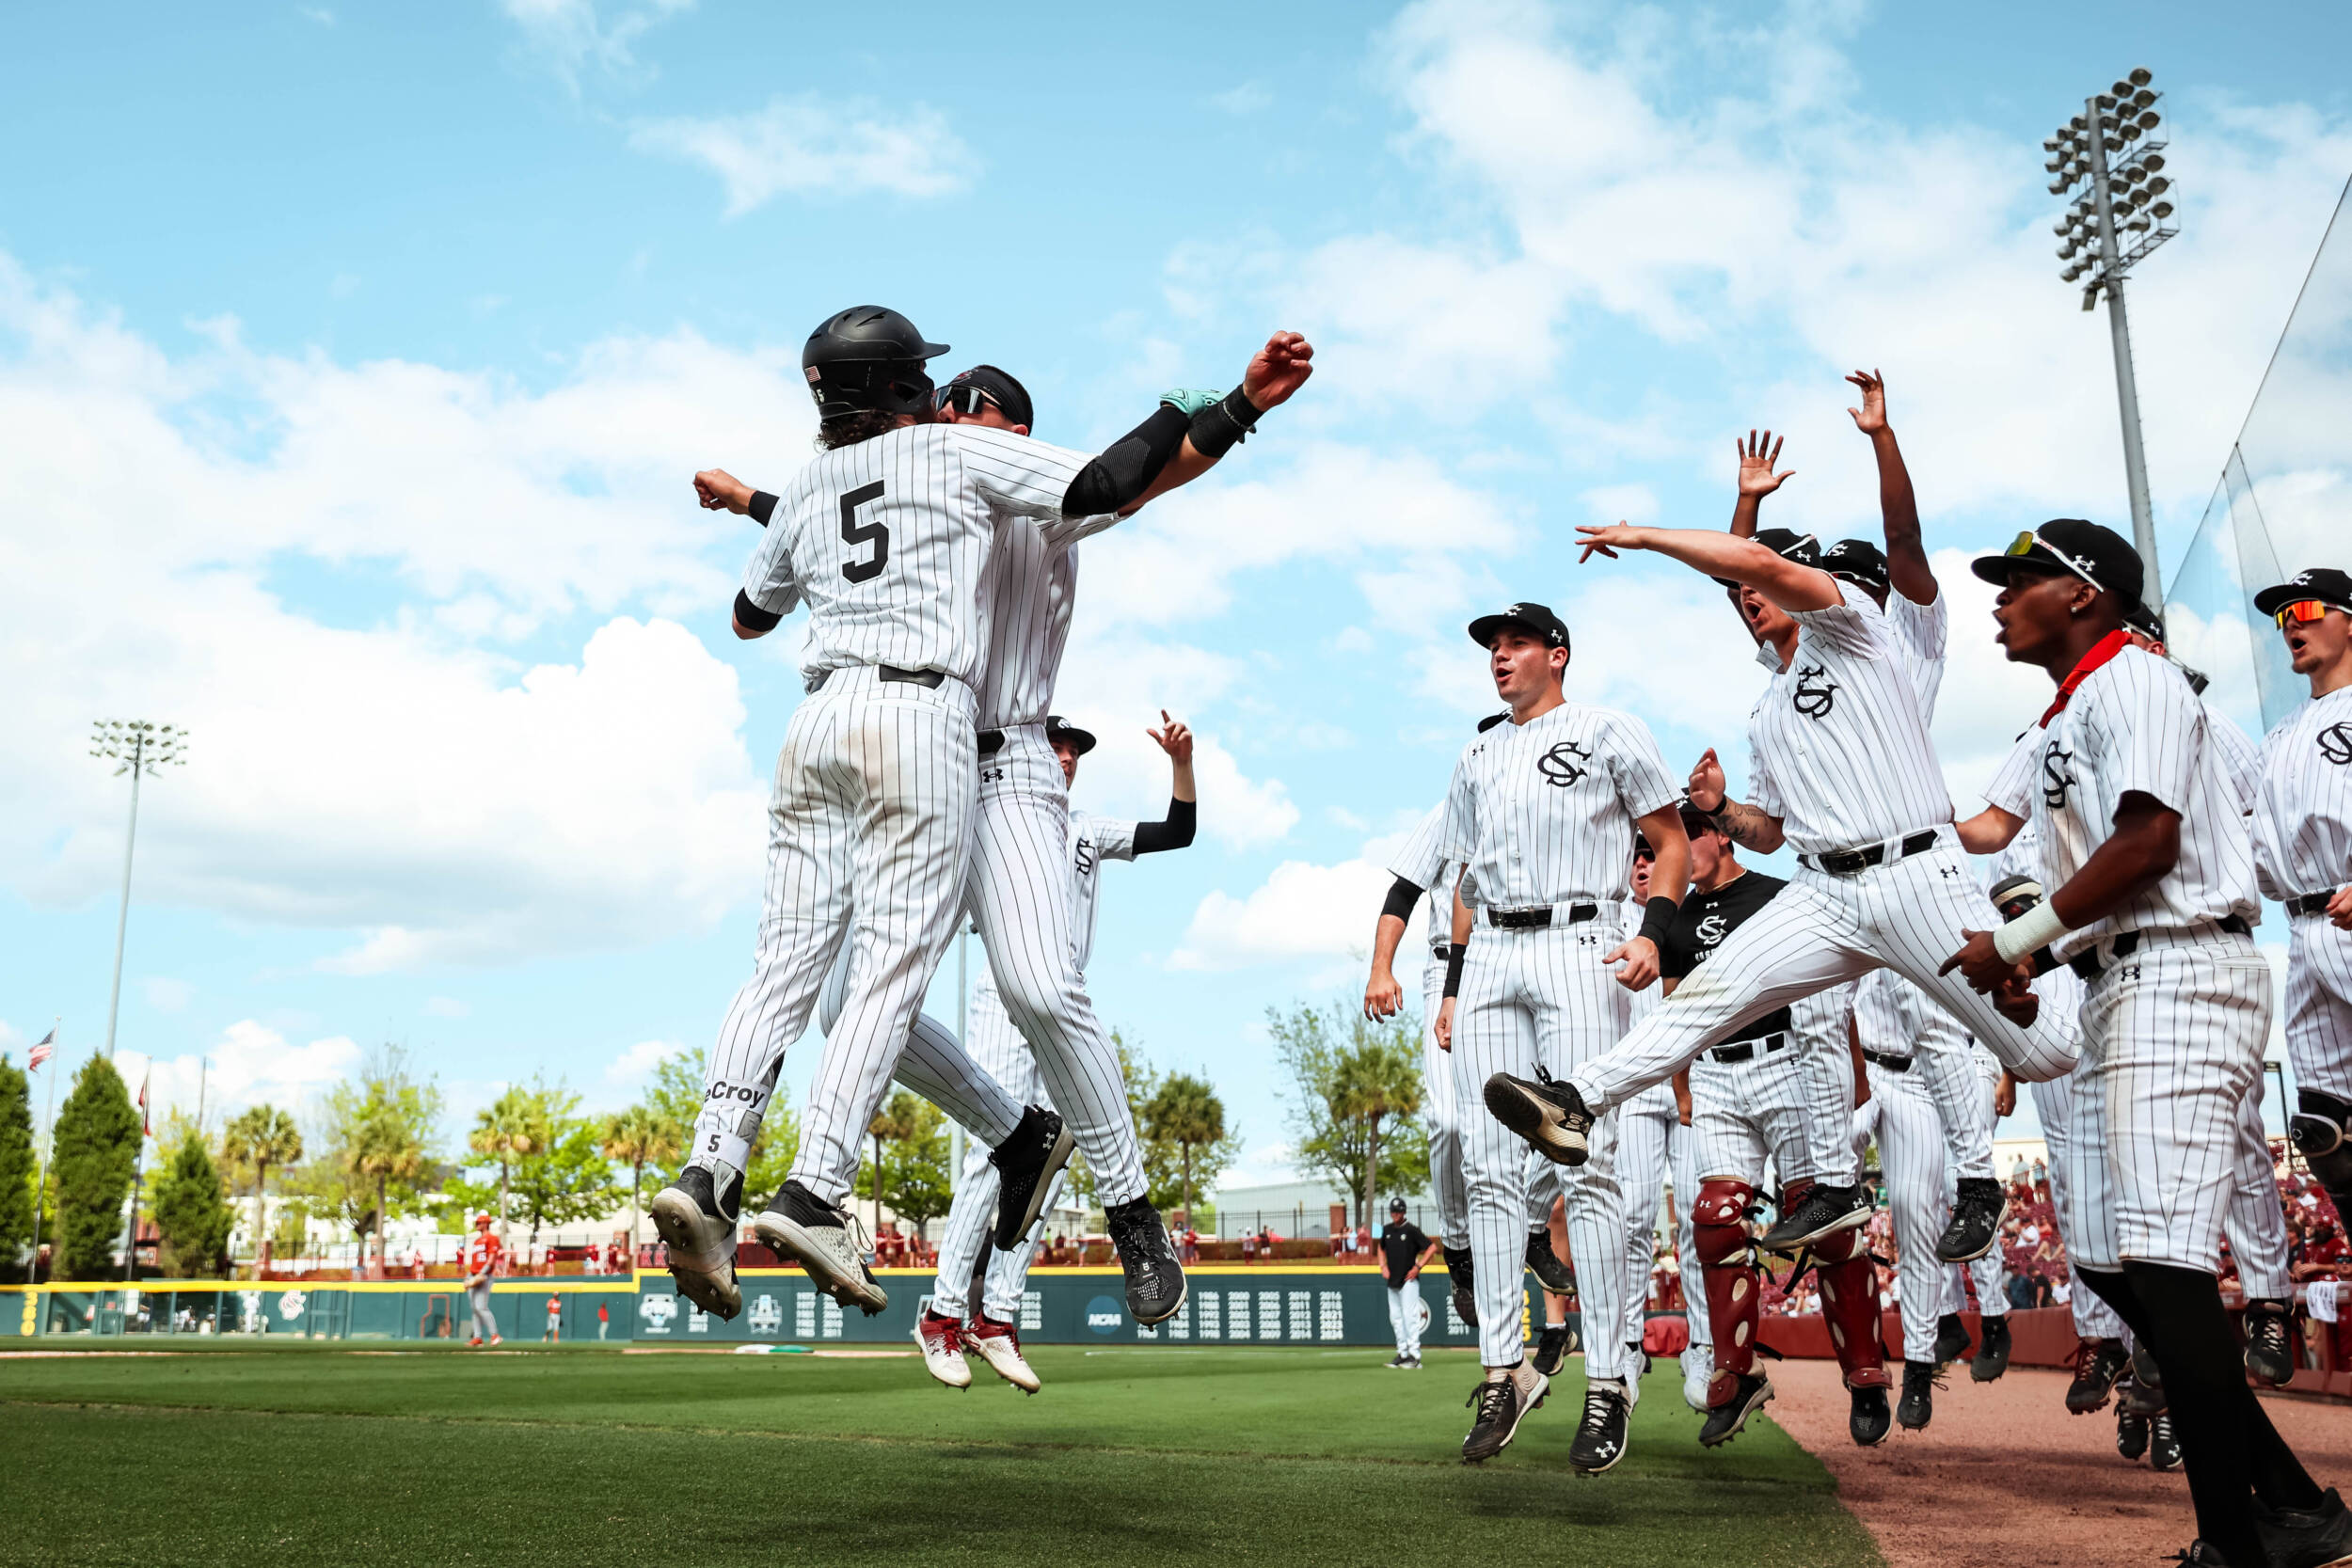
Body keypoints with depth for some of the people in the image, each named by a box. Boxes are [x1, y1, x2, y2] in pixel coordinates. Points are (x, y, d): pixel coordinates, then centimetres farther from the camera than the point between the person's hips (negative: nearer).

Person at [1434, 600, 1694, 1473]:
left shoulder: (1608, 733, 8)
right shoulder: (1476, 760, 24)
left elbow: (1673, 841, 4)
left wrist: (1653, 934, -12)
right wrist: (1453, 986, 16)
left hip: (1577, 949, -6)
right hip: (1489, 960, 6)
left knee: (1589, 1166, -12)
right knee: (1488, 1166, -2)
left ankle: (1607, 1380, -8)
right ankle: (1504, 1368, 2)